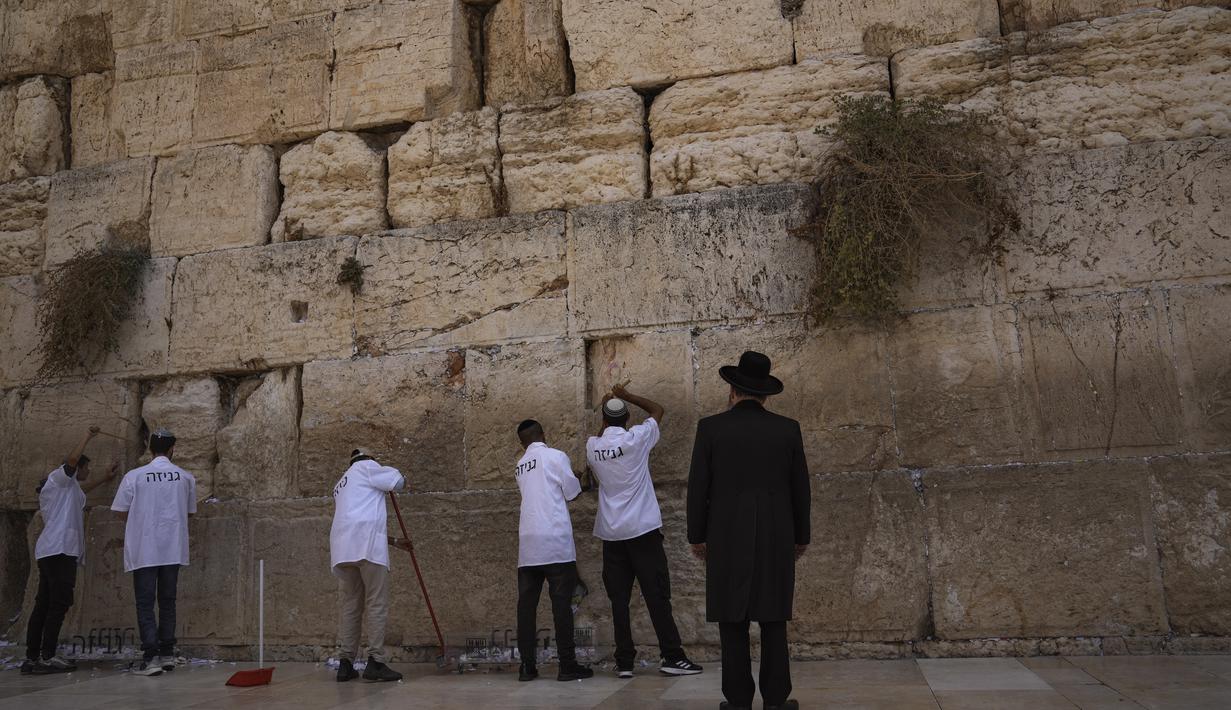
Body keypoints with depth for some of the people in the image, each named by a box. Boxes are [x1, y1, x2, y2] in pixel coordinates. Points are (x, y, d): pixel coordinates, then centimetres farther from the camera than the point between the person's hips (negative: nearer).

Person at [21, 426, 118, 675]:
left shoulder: (66, 486, 28)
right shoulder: (59, 477, 1)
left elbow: (81, 491, 49)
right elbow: (72, 460, -20)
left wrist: (104, 479, 52)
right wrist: (88, 437, -11)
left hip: (49, 551, 10)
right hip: (60, 550, -10)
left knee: (43, 604, 7)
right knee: (60, 603, -12)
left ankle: (32, 657, 7)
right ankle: (47, 657, -15)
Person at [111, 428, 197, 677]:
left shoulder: (134, 476, -5)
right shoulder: (185, 477, 1)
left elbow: (122, 512, 2)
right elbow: (190, 511, 12)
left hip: (144, 550, -2)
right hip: (173, 549, 2)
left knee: (145, 603, 2)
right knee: (167, 601, 14)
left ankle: (151, 658, -6)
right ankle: (167, 654, 18)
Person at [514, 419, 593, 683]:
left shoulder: (521, 466, 17)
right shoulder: (556, 456, -1)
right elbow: (573, 492, 2)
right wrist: (579, 479, 23)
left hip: (528, 542, 5)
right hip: (555, 541, -5)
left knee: (527, 603, 5)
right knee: (561, 602, -2)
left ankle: (527, 666, 6)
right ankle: (567, 665, 0)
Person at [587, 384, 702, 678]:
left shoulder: (592, 446, 4)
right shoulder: (636, 439, -5)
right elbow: (658, 410, 11)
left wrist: (607, 409, 31)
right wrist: (627, 396, 16)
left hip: (610, 533, 3)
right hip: (642, 529, -3)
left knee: (619, 599, 4)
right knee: (657, 595, -1)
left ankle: (624, 662, 5)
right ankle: (672, 657, 0)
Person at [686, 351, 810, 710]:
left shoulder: (710, 427, -3)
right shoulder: (787, 429, 2)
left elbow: (697, 487, -3)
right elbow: (800, 489, 6)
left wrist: (697, 536, 7)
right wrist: (801, 536, 16)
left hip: (727, 537, -1)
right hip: (776, 538, 2)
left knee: (733, 619, 4)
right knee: (773, 618, 7)